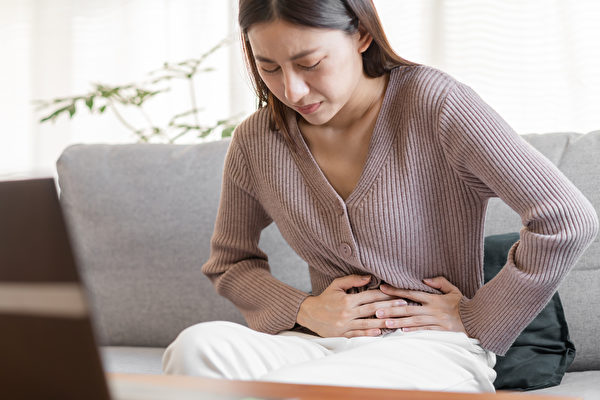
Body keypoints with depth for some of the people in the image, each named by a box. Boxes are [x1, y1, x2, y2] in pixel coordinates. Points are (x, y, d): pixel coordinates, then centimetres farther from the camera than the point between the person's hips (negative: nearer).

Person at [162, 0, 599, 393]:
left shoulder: (431, 103, -12)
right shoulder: (256, 143, 2)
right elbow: (229, 264, 18)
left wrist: (476, 321, -8)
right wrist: (304, 310, -2)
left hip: (431, 349, -4)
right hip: (326, 342, 5)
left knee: (278, 390, -34)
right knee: (197, 347, -28)